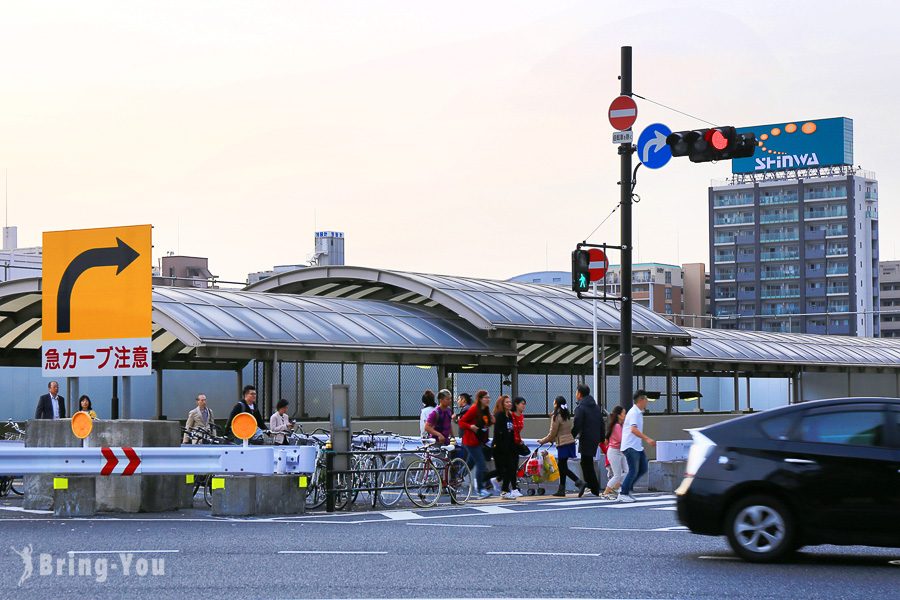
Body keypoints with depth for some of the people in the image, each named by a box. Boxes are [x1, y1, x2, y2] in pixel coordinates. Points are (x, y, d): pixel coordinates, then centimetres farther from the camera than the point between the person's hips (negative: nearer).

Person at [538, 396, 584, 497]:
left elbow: (552, 434, -8)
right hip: (570, 442, 8)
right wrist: (551, 440, 22)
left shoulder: (556, 417, -12)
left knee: (563, 468, -4)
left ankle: (579, 482, -16)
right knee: (561, 466, 13)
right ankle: (561, 490, 16)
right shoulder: (567, 415, 11)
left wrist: (543, 441, 8)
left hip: (563, 444, -8)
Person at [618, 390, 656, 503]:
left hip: (637, 446, 10)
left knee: (643, 469, 8)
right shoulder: (634, 413, -16)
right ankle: (623, 494, 0)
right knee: (633, 471, -8)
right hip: (630, 446, -10)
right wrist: (647, 439, -36)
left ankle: (627, 488, 17)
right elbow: (633, 429, -28)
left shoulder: (638, 413, 15)